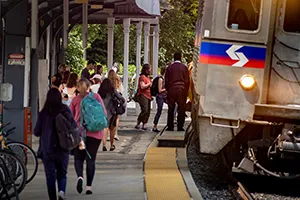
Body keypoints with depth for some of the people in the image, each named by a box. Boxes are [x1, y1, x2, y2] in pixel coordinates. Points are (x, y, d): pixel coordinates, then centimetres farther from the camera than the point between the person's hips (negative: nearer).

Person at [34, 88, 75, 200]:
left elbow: (37, 132, -2)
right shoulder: (66, 110, -5)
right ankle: (62, 191, -11)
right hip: (63, 149, 1)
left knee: (50, 175, 8)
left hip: (47, 150, -1)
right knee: (62, 173, 14)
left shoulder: (43, 113, -7)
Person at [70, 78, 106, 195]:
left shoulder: (75, 99, 5)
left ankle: (80, 176, -18)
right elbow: (104, 113, 2)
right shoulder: (96, 97, 3)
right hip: (94, 133, 0)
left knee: (78, 158, 10)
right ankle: (89, 186, 4)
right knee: (91, 159, 7)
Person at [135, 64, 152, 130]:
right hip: (143, 95, -9)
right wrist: (149, 84, -8)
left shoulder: (148, 77, 22)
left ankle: (144, 125, 4)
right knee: (145, 110, -18)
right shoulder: (142, 77, -7)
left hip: (148, 96, 9)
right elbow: (142, 86, -18)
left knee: (148, 112, 2)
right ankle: (138, 124, -10)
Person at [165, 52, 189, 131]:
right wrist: (186, 91, 11)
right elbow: (187, 81, 2)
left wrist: (167, 90, 15)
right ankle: (180, 126, 0)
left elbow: (166, 80, 6)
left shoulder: (169, 68, 3)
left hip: (171, 90, 1)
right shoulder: (184, 67, 1)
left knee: (171, 109, 6)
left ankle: (170, 126, 5)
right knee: (181, 109, 2)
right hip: (182, 90, -1)